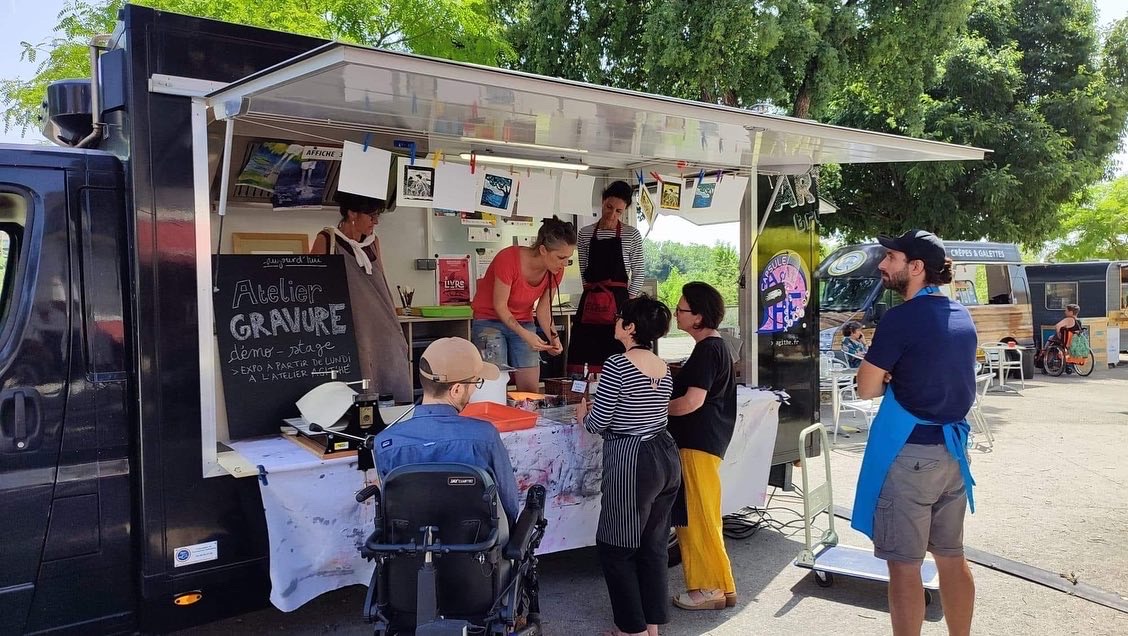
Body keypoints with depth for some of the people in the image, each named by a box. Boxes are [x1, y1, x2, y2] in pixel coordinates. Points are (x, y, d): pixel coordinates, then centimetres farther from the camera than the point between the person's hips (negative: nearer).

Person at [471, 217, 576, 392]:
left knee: (531, 390, -3)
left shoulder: (556, 270, -11)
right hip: (490, 321, -5)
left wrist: (553, 337, -17)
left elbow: (543, 308, 0)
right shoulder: (508, 259, -27)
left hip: (524, 323, 5)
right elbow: (500, 306, -19)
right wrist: (525, 335, -29)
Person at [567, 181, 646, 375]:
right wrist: (593, 294, 1)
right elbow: (584, 269, 11)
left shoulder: (631, 235, 4)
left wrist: (628, 303, -3)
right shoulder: (585, 233, 10)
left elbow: (638, 273, 4)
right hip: (590, 303, 2)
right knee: (581, 355, -3)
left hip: (618, 301, -2)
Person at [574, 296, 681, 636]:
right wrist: (595, 412, 23)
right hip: (666, 457, 8)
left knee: (616, 546, 8)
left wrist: (583, 414, 9)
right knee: (654, 544, 17)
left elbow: (598, 423, -13)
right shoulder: (663, 367, 7)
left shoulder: (617, 364, -16)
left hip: (632, 462, -8)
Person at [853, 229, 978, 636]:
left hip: (909, 452, -8)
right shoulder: (962, 315, 9)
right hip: (951, 448, 8)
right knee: (952, 557, 17)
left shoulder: (901, 318, -16)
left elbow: (866, 389, -12)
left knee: (904, 565, 2)